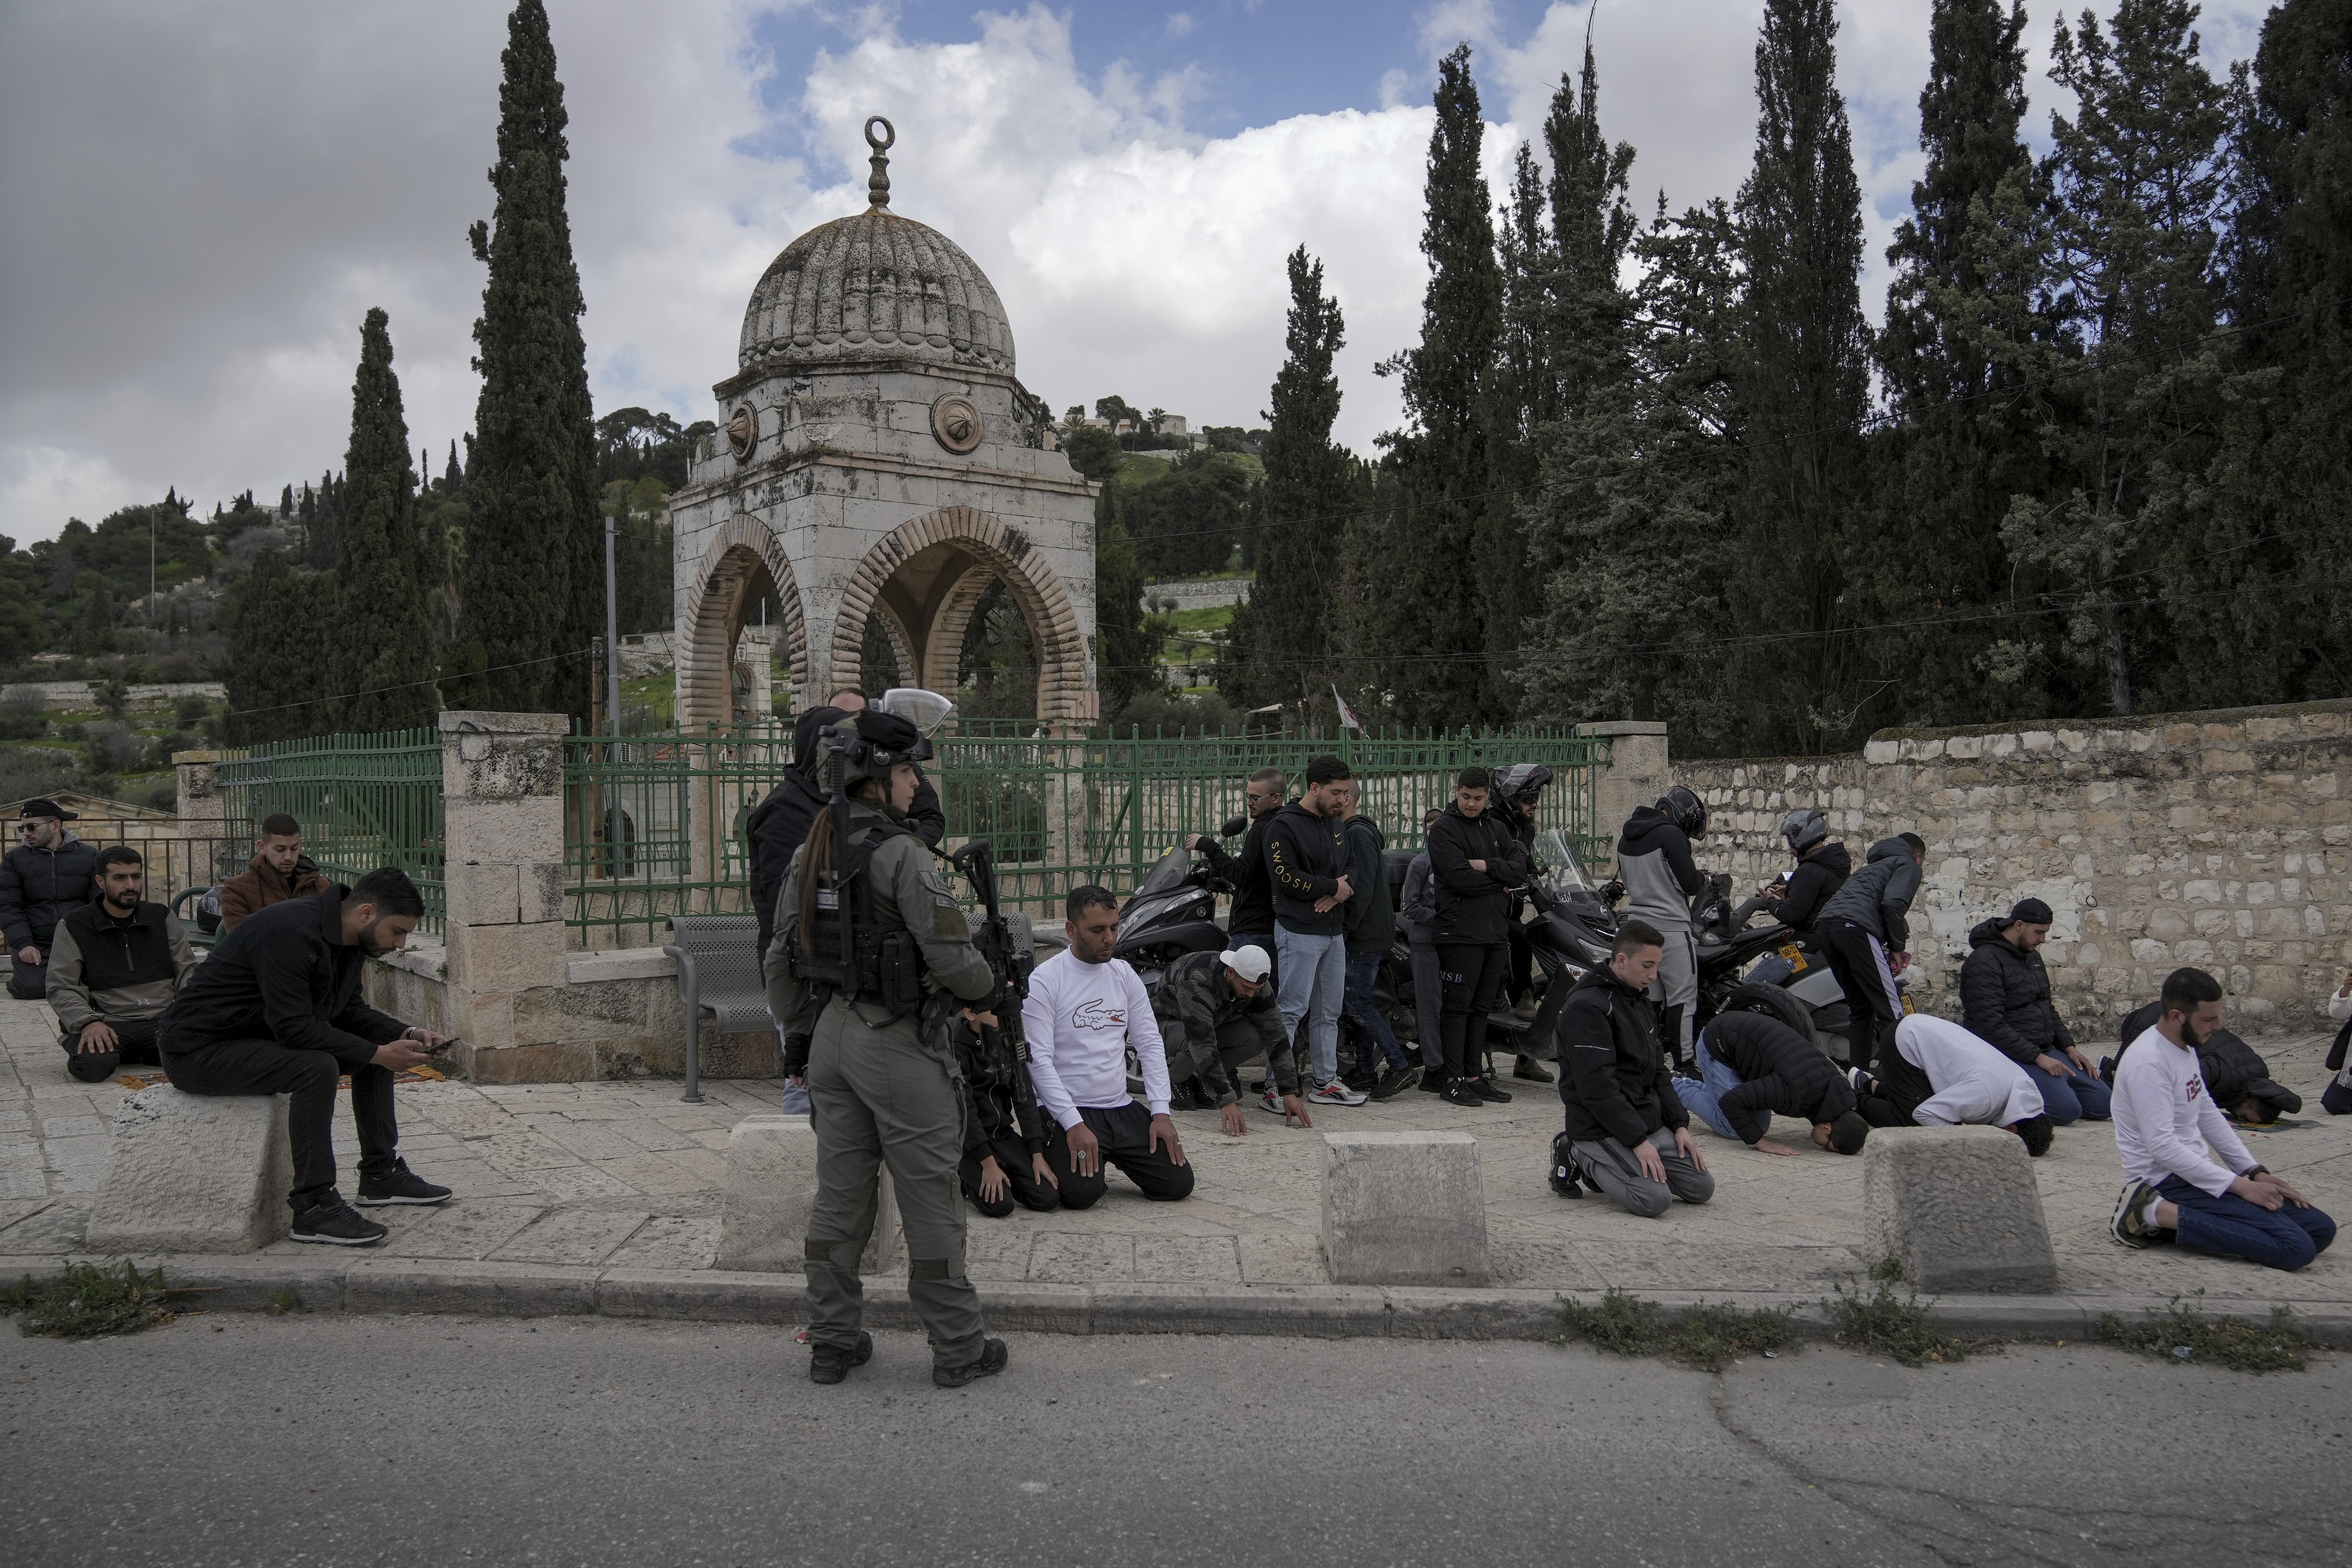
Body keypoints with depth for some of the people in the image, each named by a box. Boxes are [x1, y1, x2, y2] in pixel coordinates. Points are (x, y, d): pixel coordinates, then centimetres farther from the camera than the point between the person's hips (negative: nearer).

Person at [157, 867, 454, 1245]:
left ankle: (380, 1174, 14)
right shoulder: (291, 932, -29)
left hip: (262, 1035, 10)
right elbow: (295, 1029, -31)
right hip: (197, 1048, -10)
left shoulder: (347, 937, 1)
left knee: (377, 1043, 8)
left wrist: (407, 1034, -4)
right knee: (317, 1067, -31)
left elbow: (348, 1011, 11)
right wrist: (378, 1054, -27)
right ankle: (314, 1208, -23)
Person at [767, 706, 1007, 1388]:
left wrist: (798, 1038, 21)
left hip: (830, 1034, 7)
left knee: (839, 1193, 15)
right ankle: (958, 1349, 13)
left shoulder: (808, 855, 7)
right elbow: (948, 950, -20)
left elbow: (782, 961, 12)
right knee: (929, 1197, 3)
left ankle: (832, 1343, 23)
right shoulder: (899, 853, -17)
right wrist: (990, 990, 0)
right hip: (897, 1042, -7)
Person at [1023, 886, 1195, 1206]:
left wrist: (1160, 1112, -2)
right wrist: (1074, 1125, -21)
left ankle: (1115, 1157, 20)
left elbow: (1151, 1045, 9)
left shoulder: (1125, 975, 9)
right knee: (1083, 1192, -28)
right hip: (1069, 1113, -5)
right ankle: (1061, 1157, 7)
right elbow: (1038, 1060, -15)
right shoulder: (1044, 981, -10)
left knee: (1179, 1183, -6)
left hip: (1122, 1108, 6)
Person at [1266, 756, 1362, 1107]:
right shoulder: (1286, 825, -10)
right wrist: (1333, 887, -12)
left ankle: (1325, 1081, 22)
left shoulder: (1336, 825, 16)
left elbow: (1352, 871, 17)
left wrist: (1341, 892, -6)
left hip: (1334, 931, 8)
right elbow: (1286, 878, -20)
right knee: (1291, 1010, -8)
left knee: (1329, 1012, 13)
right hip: (1299, 933, -8)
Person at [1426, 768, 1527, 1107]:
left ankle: (1475, 1076, 16)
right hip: (1461, 930, -6)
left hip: (1495, 932, 6)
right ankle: (1453, 1080, -1)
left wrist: (1486, 866, -13)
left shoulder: (1498, 829, 16)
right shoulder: (1444, 830, -4)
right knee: (1459, 1006, -5)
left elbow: (1520, 868, 2)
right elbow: (1460, 878, -16)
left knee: (1481, 1008, 10)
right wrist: (1501, 881, -5)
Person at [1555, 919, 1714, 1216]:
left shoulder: (1641, 1003, 15)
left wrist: (1680, 1124, 8)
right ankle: (1580, 1158, -1)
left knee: (1702, 1188, 0)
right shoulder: (1587, 1006, -16)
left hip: (1650, 1123, 9)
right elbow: (1597, 1086, -21)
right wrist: (1637, 1140, -21)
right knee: (1655, 1200, -23)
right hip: (1602, 1129, -9)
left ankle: (1607, 1167, 13)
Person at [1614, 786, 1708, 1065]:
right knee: (1682, 998, -2)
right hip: (1670, 928, -8)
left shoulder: (1626, 837, 12)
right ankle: (1683, 1063, -1)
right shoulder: (1672, 836, -14)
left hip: (1637, 924, 8)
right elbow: (1689, 884, -14)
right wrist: (1703, 879, 7)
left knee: (1648, 997, 13)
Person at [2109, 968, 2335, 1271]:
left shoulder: (2186, 1048, 11)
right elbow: (2162, 1146, -24)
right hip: (2167, 1180, -10)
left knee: (2320, 1229, 1)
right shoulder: (2148, 1061, -20)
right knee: (2295, 1247, -20)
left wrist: (2254, 1172, 10)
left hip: (2194, 1171, 10)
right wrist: (2240, 1186, -20)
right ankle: (2157, 1214, -14)